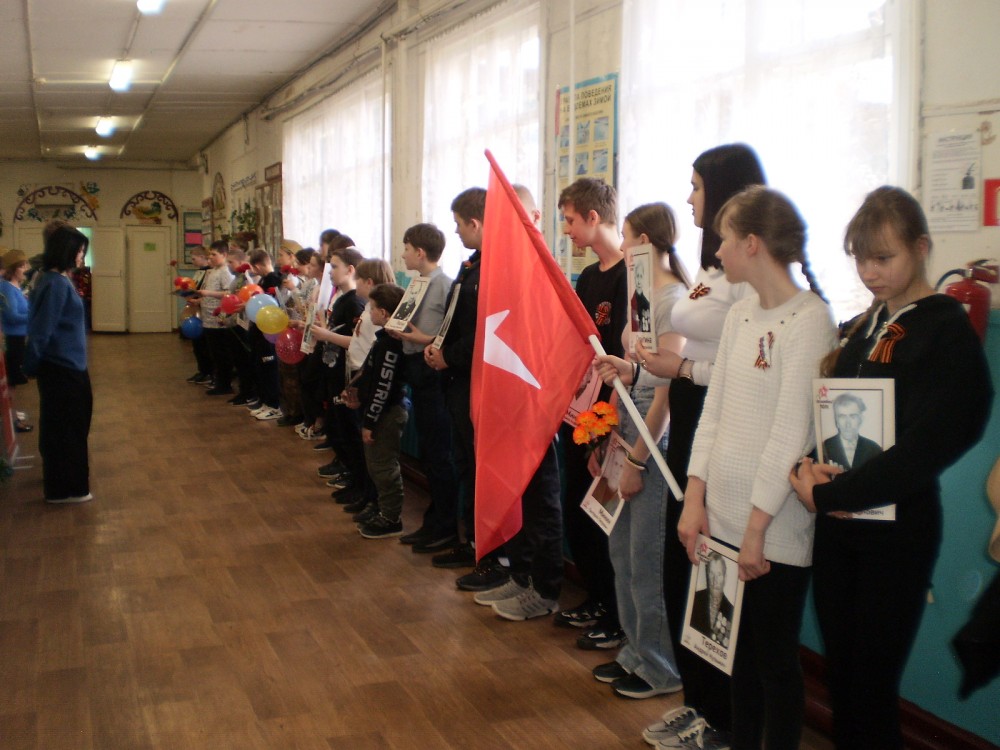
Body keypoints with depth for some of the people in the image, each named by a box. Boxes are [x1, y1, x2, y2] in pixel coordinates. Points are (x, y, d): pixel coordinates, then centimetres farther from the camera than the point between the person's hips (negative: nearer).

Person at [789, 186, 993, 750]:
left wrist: (828, 493, -17)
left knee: (872, 685, 1)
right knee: (840, 675, 13)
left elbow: (928, 446, -18)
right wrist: (810, 466, -11)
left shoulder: (949, 331, -9)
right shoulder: (863, 327, 11)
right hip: (839, 522, 6)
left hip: (898, 528, -6)